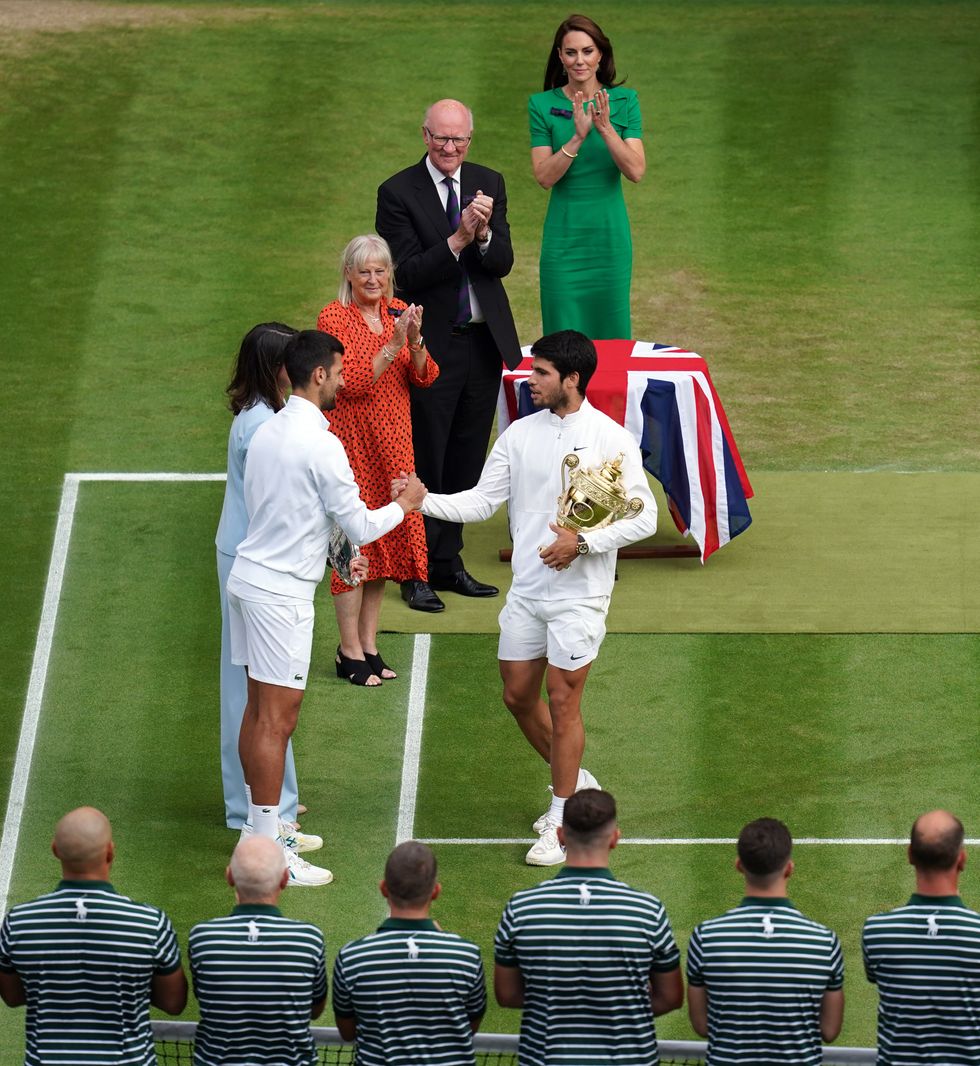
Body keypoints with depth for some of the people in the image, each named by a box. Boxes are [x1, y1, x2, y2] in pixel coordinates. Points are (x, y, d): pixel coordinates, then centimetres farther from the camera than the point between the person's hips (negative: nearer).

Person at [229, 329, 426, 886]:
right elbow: (360, 527, -14)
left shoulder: (267, 432, 9)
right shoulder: (320, 445, -18)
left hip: (252, 575, 9)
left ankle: (261, 825, 24)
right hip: (282, 591, -9)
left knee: (259, 710, 15)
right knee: (277, 719, -6)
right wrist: (405, 504, 5)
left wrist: (337, 553, 25)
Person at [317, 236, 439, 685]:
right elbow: (351, 382, -19)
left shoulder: (398, 312, 8)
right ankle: (350, 652, 2)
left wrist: (415, 341, -17)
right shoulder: (334, 317, -10)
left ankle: (369, 644, 19)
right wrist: (392, 344, -25)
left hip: (393, 442, 6)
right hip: (351, 441, -6)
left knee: (384, 540, 9)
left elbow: (425, 379, 2)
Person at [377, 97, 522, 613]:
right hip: (432, 346, -5)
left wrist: (484, 232, -23)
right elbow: (409, 273, -15)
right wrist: (459, 238, -27)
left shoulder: (489, 184, 5)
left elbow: (503, 263, -2)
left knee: (466, 462, 12)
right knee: (425, 464, -1)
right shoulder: (398, 193, -8)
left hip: (484, 341, 5)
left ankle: (448, 564, 22)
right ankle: (416, 574, 6)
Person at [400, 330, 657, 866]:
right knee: (518, 696, 11)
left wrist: (582, 543, -21)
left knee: (562, 701, -2)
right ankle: (575, 782, 34)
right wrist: (425, 501, -11)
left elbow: (643, 517, -11)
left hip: (578, 595, -5)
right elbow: (481, 501, 4)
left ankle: (560, 822, 9)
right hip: (526, 590, 6)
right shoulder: (520, 434, 3)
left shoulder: (611, 439, -11)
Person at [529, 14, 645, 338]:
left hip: (610, 235, 1)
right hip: (564, 235, -1)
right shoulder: (542, 105, 0)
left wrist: (605, 128, -21)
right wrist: (578, 137, -22)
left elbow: (636, 171, -8)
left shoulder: (624, 101, 1)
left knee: (611, 331, 6)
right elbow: (544, 176, -9)